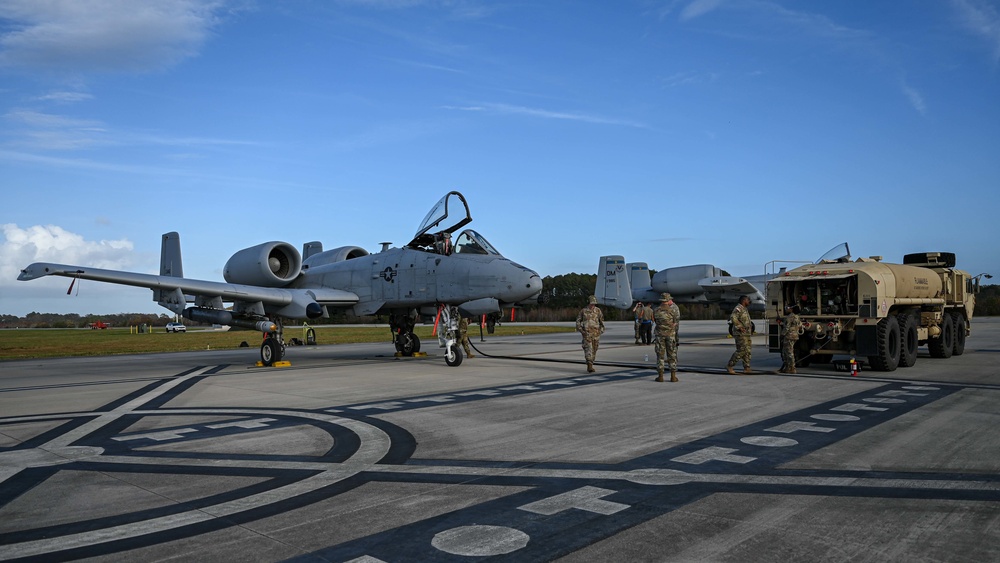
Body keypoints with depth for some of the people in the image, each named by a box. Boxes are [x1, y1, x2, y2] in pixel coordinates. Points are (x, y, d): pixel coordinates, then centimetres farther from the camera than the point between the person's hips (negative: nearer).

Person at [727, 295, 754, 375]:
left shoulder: (745, 309, 19)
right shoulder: (738, 309, -12)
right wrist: (739, 327, -27)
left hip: (746, 334, 10)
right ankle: (729, 365, -5)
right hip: (741, 334, -10)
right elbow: (733, 318, -26)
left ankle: (746, 369, 5)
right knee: (741, 351, -12)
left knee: (747, 351, 5)